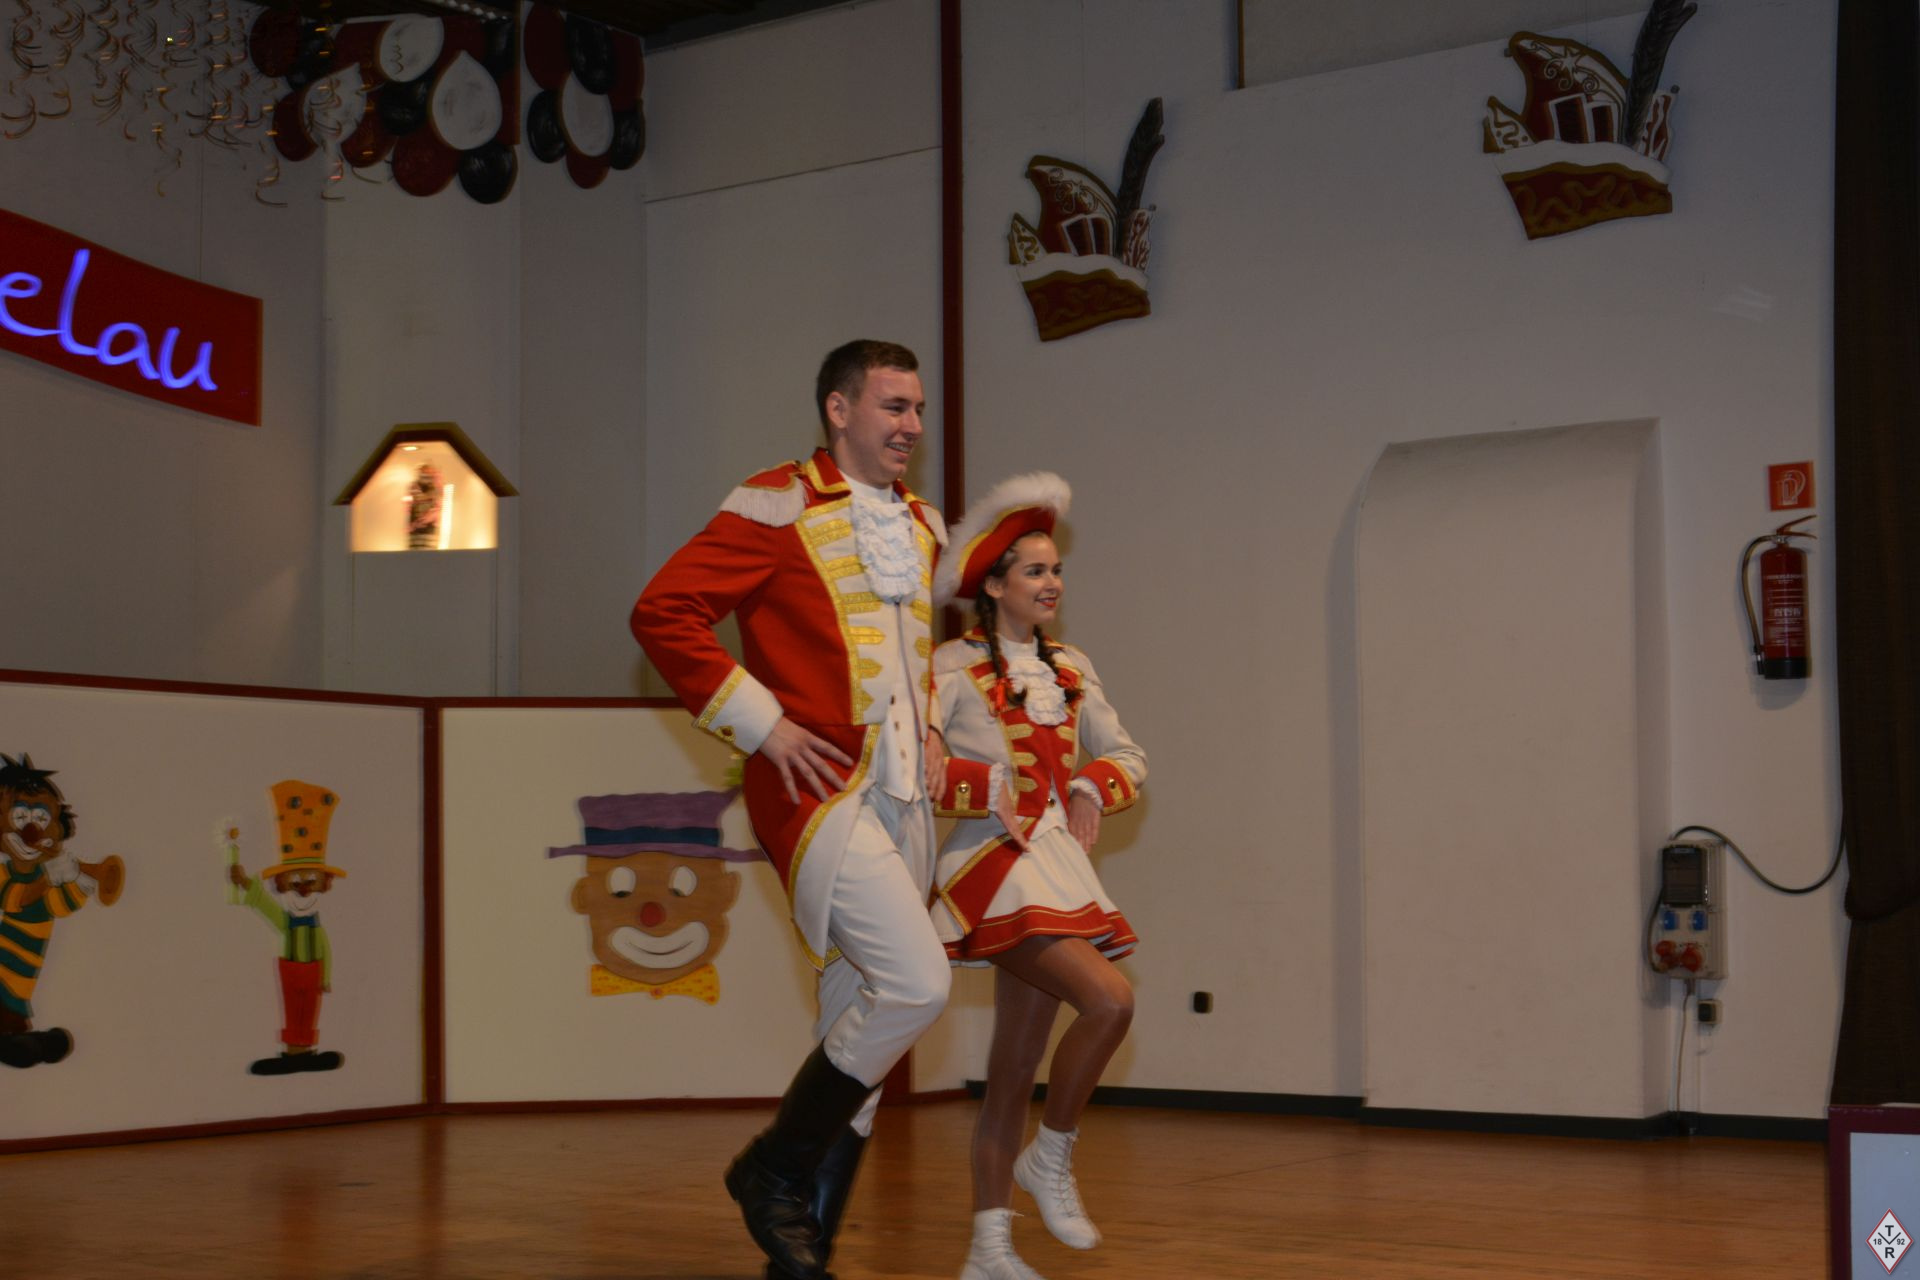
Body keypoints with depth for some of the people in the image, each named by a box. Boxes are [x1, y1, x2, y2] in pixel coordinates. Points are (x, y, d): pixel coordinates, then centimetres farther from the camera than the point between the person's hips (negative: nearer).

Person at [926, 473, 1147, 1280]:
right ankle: (1051, 1159, 0)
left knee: (1017, 1066, 7)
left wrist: (1094, 789, 1)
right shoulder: (953, 669, -5)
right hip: (994, 867, -6)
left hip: (1058, 866, 6)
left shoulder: (1069, 670, 13)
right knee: (1109, 1001, -23)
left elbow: (1126, 756, 20)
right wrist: (998, 786, -18)